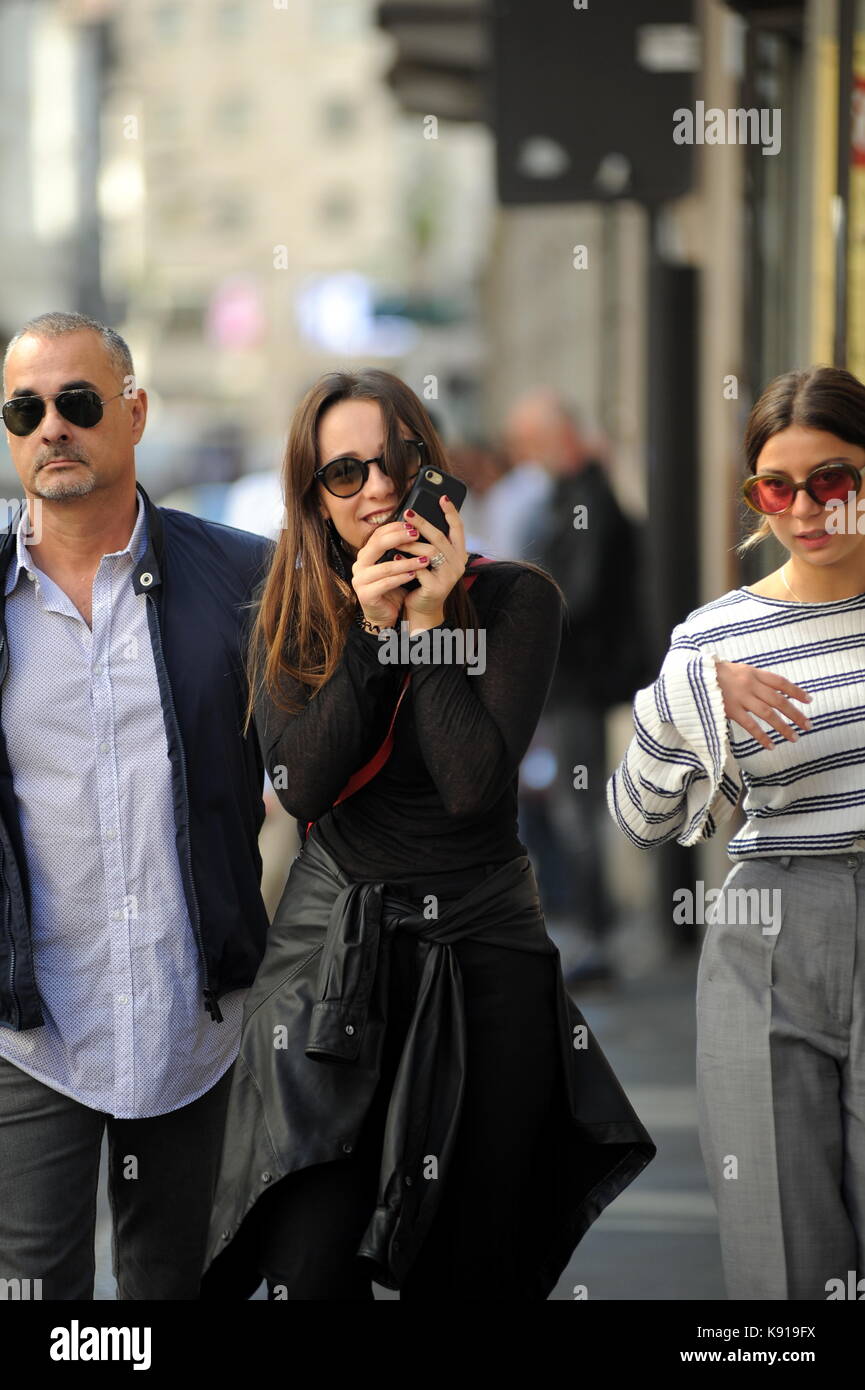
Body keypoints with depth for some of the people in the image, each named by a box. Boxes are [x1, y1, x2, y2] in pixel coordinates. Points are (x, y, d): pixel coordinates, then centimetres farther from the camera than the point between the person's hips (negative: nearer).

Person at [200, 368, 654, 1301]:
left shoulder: (514, 597, -3)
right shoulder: (292, 615, 6)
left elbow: (475, 785, -15)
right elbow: (299, 784, -9)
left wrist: (428, 621, -14)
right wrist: (369, 630, -13)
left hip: (482, 950, -1)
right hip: (330, 947, 1)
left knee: (470, 1266, 6)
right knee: (308, 1267, -8)